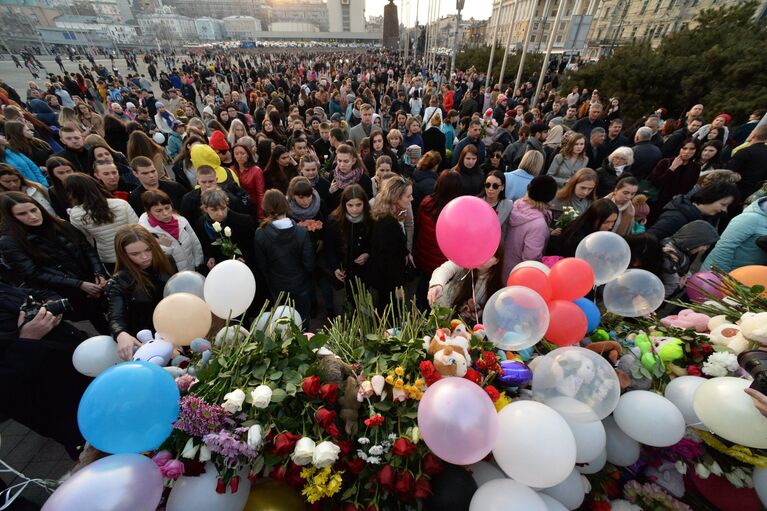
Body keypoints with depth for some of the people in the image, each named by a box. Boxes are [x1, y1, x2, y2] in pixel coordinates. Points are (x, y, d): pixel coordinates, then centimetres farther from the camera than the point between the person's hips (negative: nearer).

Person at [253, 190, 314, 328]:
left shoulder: (260, 234, -20)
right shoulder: (301, 232, -23)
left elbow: (262, 266, -10)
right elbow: (309, 265, -18)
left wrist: (271, 280, 9)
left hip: (277, 287, 1)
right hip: (301, 285, -1)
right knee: (302, 322, 22)